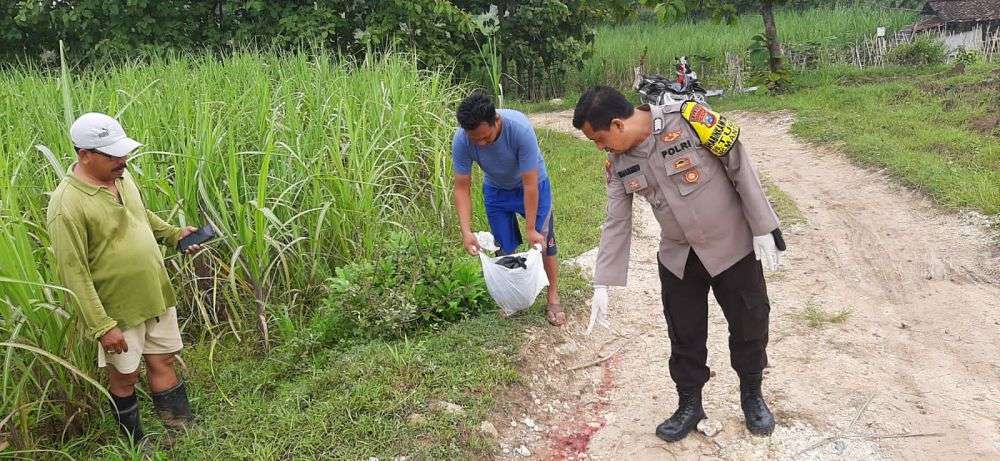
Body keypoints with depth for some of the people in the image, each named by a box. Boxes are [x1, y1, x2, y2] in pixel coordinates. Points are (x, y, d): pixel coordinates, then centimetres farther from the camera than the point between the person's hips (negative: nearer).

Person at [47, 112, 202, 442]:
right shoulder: (67, 205, -23)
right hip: (119, 308, -6)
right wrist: (102, 326, -20)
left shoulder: (121, 175, -1)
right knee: (125, 375, 12)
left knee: (163, 361, 15)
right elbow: (74, 275, -21)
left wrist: (173, 234, 7)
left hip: (157, 294, 6)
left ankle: (184, 433, 29)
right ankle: (137, 444, 33)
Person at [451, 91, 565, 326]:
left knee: (544, 241, -1)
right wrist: (466, 230, -32)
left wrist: (531, 229, -30)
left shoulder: (520, 128, -40)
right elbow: (462, 188, -22)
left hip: (532, 185, -2)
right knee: (504, 247, 6)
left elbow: (530, 184, -33)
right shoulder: (461, 141, -31)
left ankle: (553, 299, 14)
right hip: (496, 190, 2)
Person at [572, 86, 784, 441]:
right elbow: (616, 223, 0)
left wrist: (763, 229, -12)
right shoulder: (618, 163, -6)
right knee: (684, 335, 11)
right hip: (677, 257, 4)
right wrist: (602, 285, -2)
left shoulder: (689, 119, -23)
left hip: (733, 245, -4)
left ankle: (752, 396, 35)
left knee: (750, 325, 11)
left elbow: (741, 169, -15)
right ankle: (689, 405, 31)